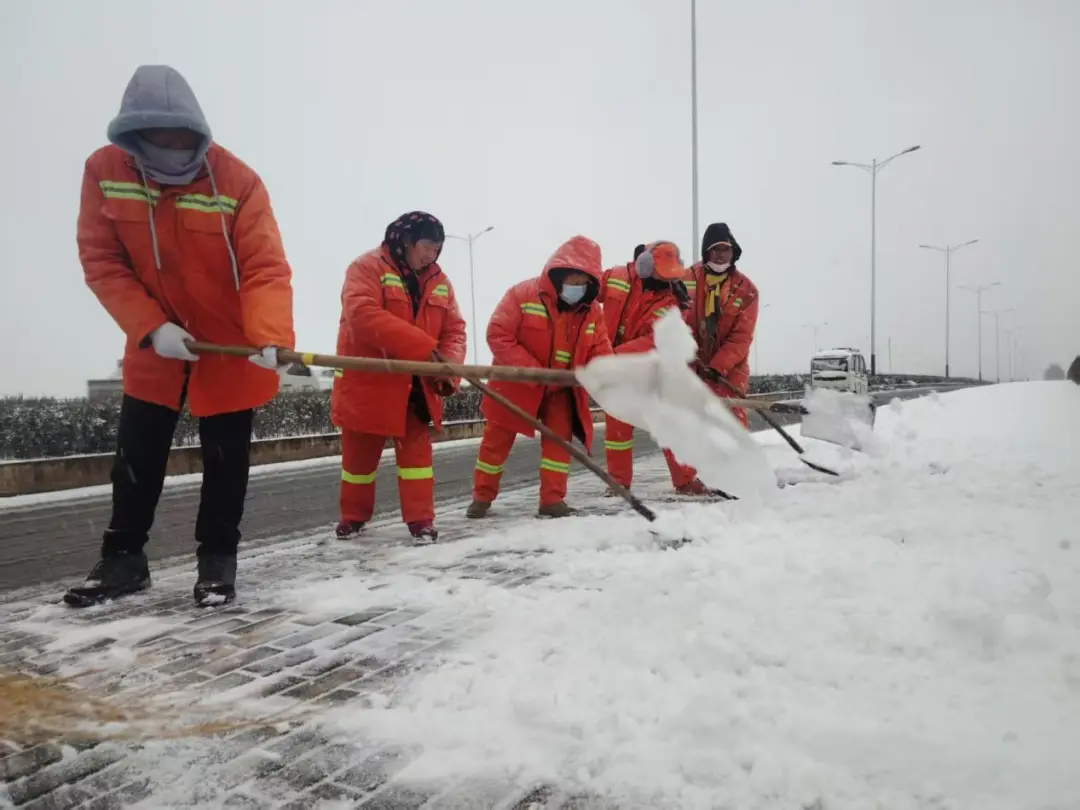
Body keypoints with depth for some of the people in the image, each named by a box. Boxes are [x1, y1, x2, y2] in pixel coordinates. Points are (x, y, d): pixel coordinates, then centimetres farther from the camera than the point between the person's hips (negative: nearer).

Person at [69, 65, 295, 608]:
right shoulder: (103, 170, -12)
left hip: (231, 339, -3)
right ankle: (123, 558, 25)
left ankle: (218, 558, 19)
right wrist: (150, 327, -21)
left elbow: (266, 269, -27)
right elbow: (101, 261, -9)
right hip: (154, 338, 3)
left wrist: (270, 337, -43)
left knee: (225, 455, 3)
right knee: (136, 451, 9)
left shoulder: (238, 181, -22)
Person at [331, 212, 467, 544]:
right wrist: (423, 346, -33)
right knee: (360, 452, 10)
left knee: (416, 447, 2)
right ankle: (353, 515, 28)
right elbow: (363, 315, -28)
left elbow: (454, 329, 4)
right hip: (368, 381, -4)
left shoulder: (439, 281, 6)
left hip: (415, 384, 4)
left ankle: (421, 519, 9)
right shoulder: (367, 267, -12)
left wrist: (448, 368, -17)